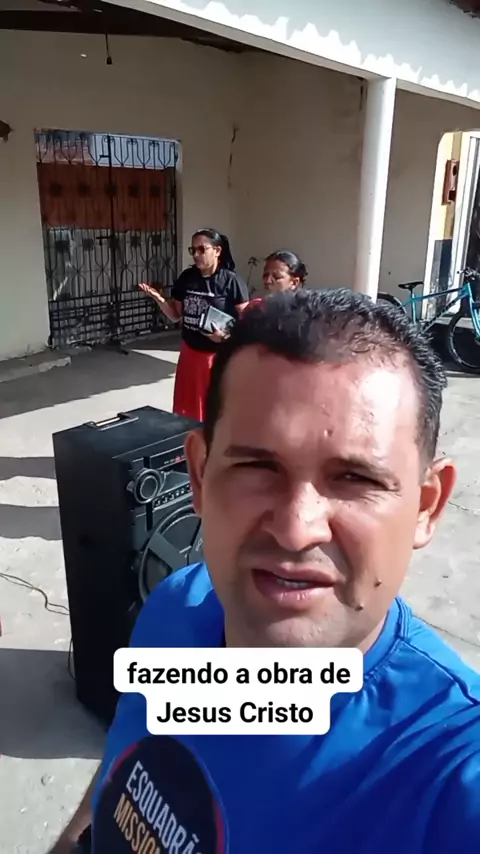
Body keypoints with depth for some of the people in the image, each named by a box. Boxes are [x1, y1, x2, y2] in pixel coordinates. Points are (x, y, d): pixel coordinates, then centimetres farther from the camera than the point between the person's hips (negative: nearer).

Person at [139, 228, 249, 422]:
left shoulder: (231, 281, -12)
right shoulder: (186, 278, 3)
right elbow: (176, 316, 10)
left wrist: (226, 335, -26)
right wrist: (158, 299, -6)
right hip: (190, 354, 5)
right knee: (187, 413, 14)